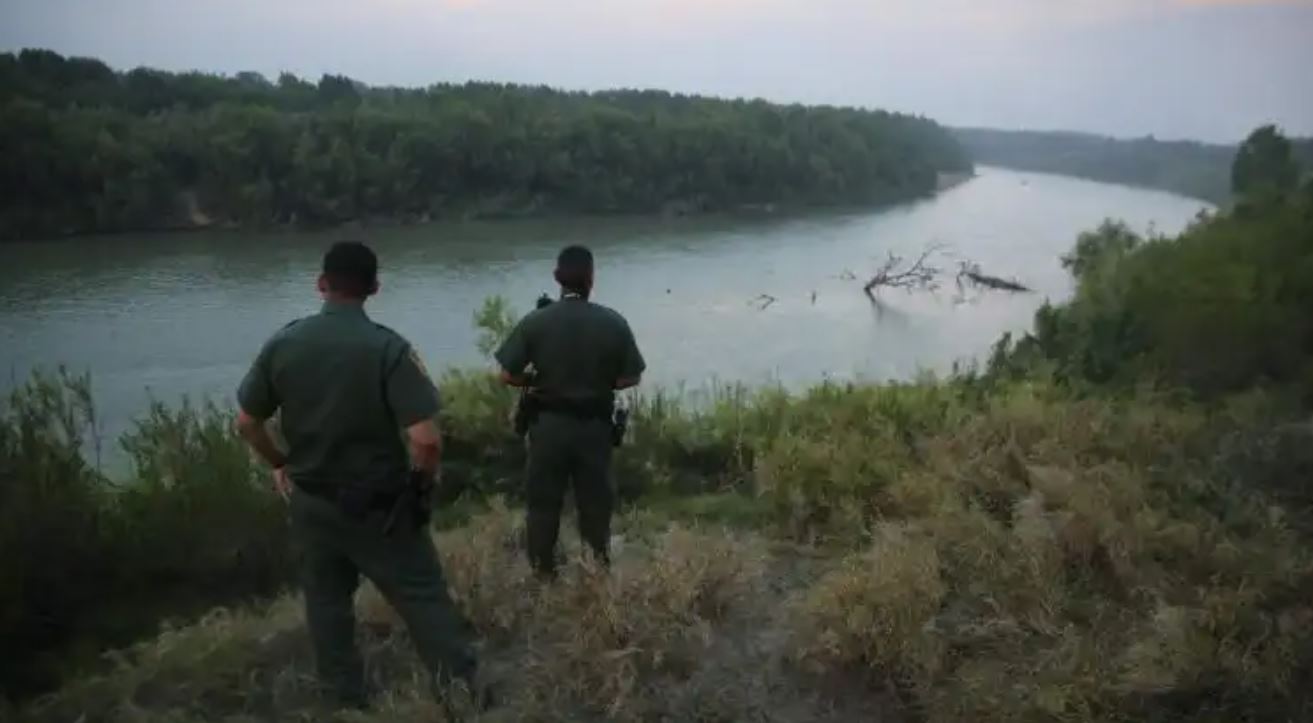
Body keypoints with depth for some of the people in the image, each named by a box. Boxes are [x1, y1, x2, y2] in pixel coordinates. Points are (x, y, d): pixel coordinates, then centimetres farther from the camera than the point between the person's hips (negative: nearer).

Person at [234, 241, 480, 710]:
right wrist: (423, 481, -6)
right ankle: (463, 689, 13)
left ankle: (346, 699, 34)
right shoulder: (387, 347, -19)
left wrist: (279, 464, 19)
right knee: (423, 597, 7)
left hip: (310, 501, 4)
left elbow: (247, 423, 3)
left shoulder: (283, 344, -5)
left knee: (327, 600, 20)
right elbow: (426, 439, -26)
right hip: (379, 506, -4)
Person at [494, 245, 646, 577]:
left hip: (548, 424, 0)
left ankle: (542, 571, 26)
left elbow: (507, 375, -9)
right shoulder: (613, 322, -10)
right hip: (595, 425, 1)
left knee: (544, 500, 15)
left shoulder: (535, 321, -12)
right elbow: (630, 378, -6)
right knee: (596, 499, 16)